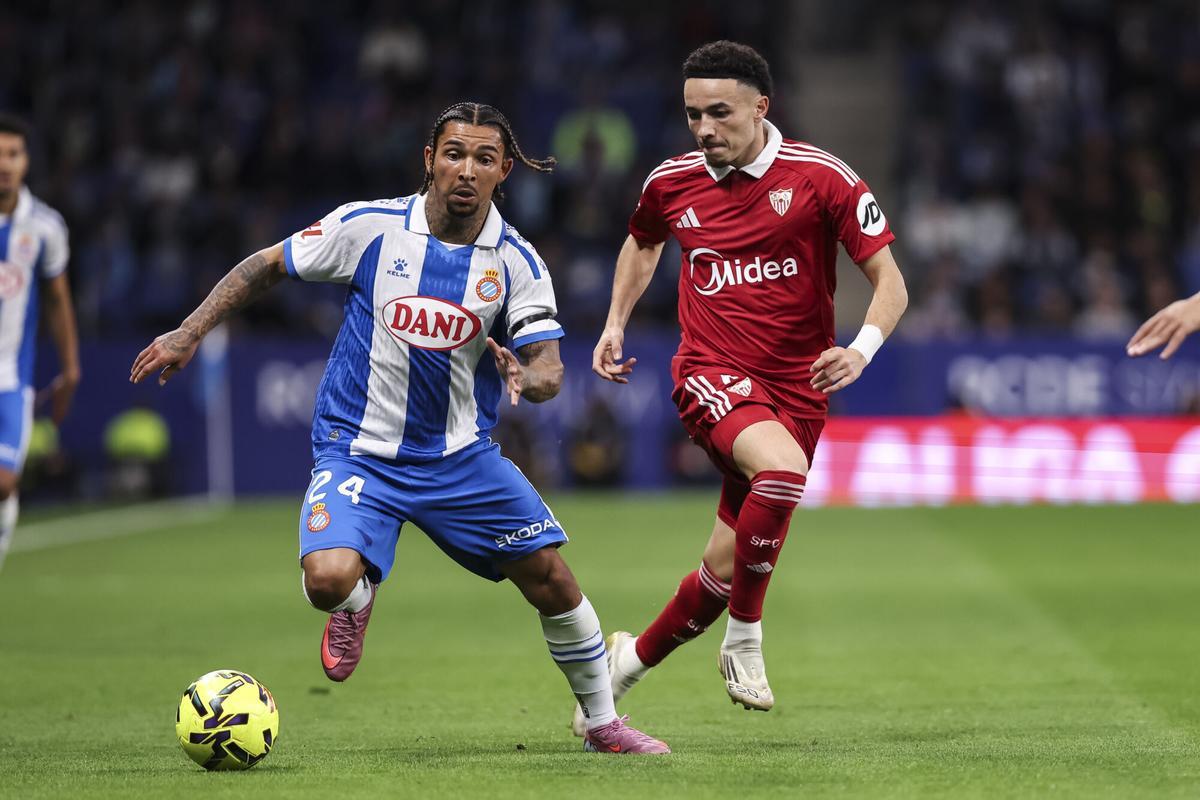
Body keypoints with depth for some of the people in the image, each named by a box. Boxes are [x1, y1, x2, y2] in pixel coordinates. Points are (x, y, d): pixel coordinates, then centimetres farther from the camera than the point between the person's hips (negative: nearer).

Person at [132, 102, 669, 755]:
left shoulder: (516, 261, -6)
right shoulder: (369, 226, -11)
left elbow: (549, 372, -11)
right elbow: (266, 266, 1)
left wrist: (526, 377, -35)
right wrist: (189, 334, -3)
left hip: (463, 456, 2)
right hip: (359, 451, -2)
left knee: (553, 581, -2)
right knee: (328, 581, -27)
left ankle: (601, 722, 22)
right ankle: (358, 600, 13)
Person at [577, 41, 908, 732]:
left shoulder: (822, 177, -6)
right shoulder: (672, 183, 4)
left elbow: (889, 281, -5)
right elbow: (644, 242, 28)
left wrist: (861, 349, -22)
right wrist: (616, 324, 18)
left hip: (797, 385, 0)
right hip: (712, 372, 0)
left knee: (730, 565, 1)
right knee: (782, 467, -34)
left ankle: (631, 659, 27)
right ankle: (745, 637, -16)